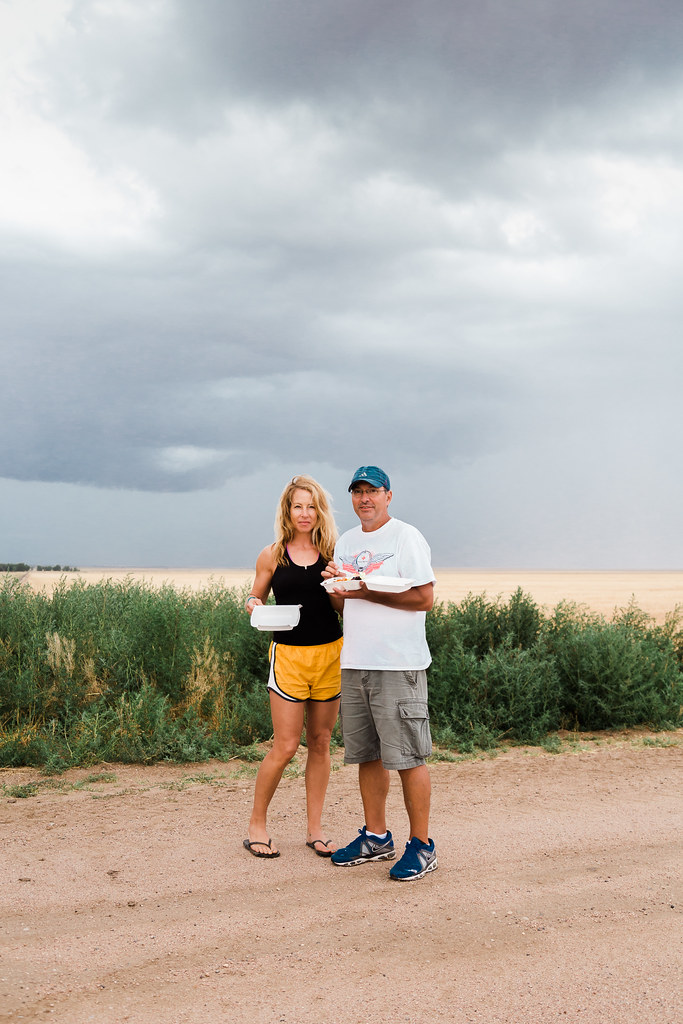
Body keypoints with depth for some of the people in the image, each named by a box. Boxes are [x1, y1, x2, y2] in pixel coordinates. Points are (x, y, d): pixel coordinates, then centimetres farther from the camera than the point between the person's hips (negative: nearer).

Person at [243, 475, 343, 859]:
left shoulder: (333, 554, 4)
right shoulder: (273, 556, 2)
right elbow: (256, 598, 12)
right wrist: (253, 605, -11)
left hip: (330, 652, 2)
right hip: (289, 654, -2)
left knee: (320, 743, 9)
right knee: (285, 747, -2)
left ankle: (315, 828, 20)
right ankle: (257, 823, 17)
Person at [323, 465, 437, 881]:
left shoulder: (406, 537, -5)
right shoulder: (346, 543, 17)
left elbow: (424, 598, -13)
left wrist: (365, 591, -17)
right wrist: (334, 585, -3)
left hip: (398, 663, -7)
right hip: (354, 661, 7)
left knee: (408, 756, -5)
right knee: (367, 754, 12)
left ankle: (422, 846, 5)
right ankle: (376, 837, 24)